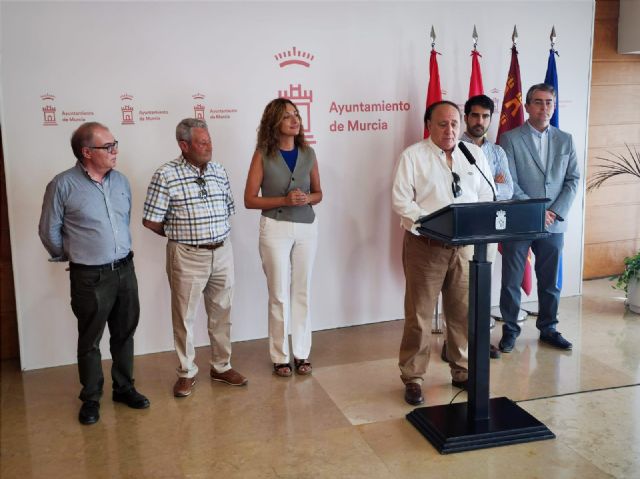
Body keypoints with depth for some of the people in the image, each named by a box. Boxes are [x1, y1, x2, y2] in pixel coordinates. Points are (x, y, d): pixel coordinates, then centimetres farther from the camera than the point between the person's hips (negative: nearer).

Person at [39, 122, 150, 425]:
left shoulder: (120, 181, 5)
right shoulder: (63, 185, -12)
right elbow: (49, 231, -3)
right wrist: (71, 256, 8)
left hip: (125, 270, 5)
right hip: (90, 277, -5)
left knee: (124, 334, 15)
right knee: (90, 341, 9)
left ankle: (124, 388, 32)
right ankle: (91, 399, 24)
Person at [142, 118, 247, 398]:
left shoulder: (219, 172, 6)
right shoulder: (166, 176, -11)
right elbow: (150, 221, -8)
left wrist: (218, 236, 6)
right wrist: (179, 236, 3)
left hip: (222, 252, 5)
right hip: (187, 257, -4)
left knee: (222, 312, 13)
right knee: (184, 317, 7)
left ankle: (221, 367, 29)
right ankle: (186, 373, 24)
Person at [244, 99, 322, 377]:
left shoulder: (308, 153, 4)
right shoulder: (263, 155, -6)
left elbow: (318, 193, 12)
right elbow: (249, 200, -7)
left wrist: (307, 198, -11)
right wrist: (284, 200, -18)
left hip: (307, 228, 3)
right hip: (276, 229, -3)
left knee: (302, 291, 9)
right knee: (279, 294, 3)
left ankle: (301, 353, 20)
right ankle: (280, 357, 15)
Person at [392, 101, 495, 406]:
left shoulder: (475, 155, 11)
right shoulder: (413, 156, -2)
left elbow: (487, 196, 10)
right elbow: (401, 200, -8)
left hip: (465, 244, 4)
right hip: (424, 245, -4)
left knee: (463, 312, 11)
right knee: (419, 314, 2)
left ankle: (461, 371, 27)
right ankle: (412, 378, 14)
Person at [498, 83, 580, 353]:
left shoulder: (565, 140, 9)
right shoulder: (510, 139, -3)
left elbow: (573, 179, 6)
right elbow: (508, 183, -9)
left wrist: (556, 212, -7)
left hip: (553, 223, 3)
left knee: (550, 282, 12)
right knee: (511, 282, 4)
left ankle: (548, 329, 27)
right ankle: (510, 330, 19)